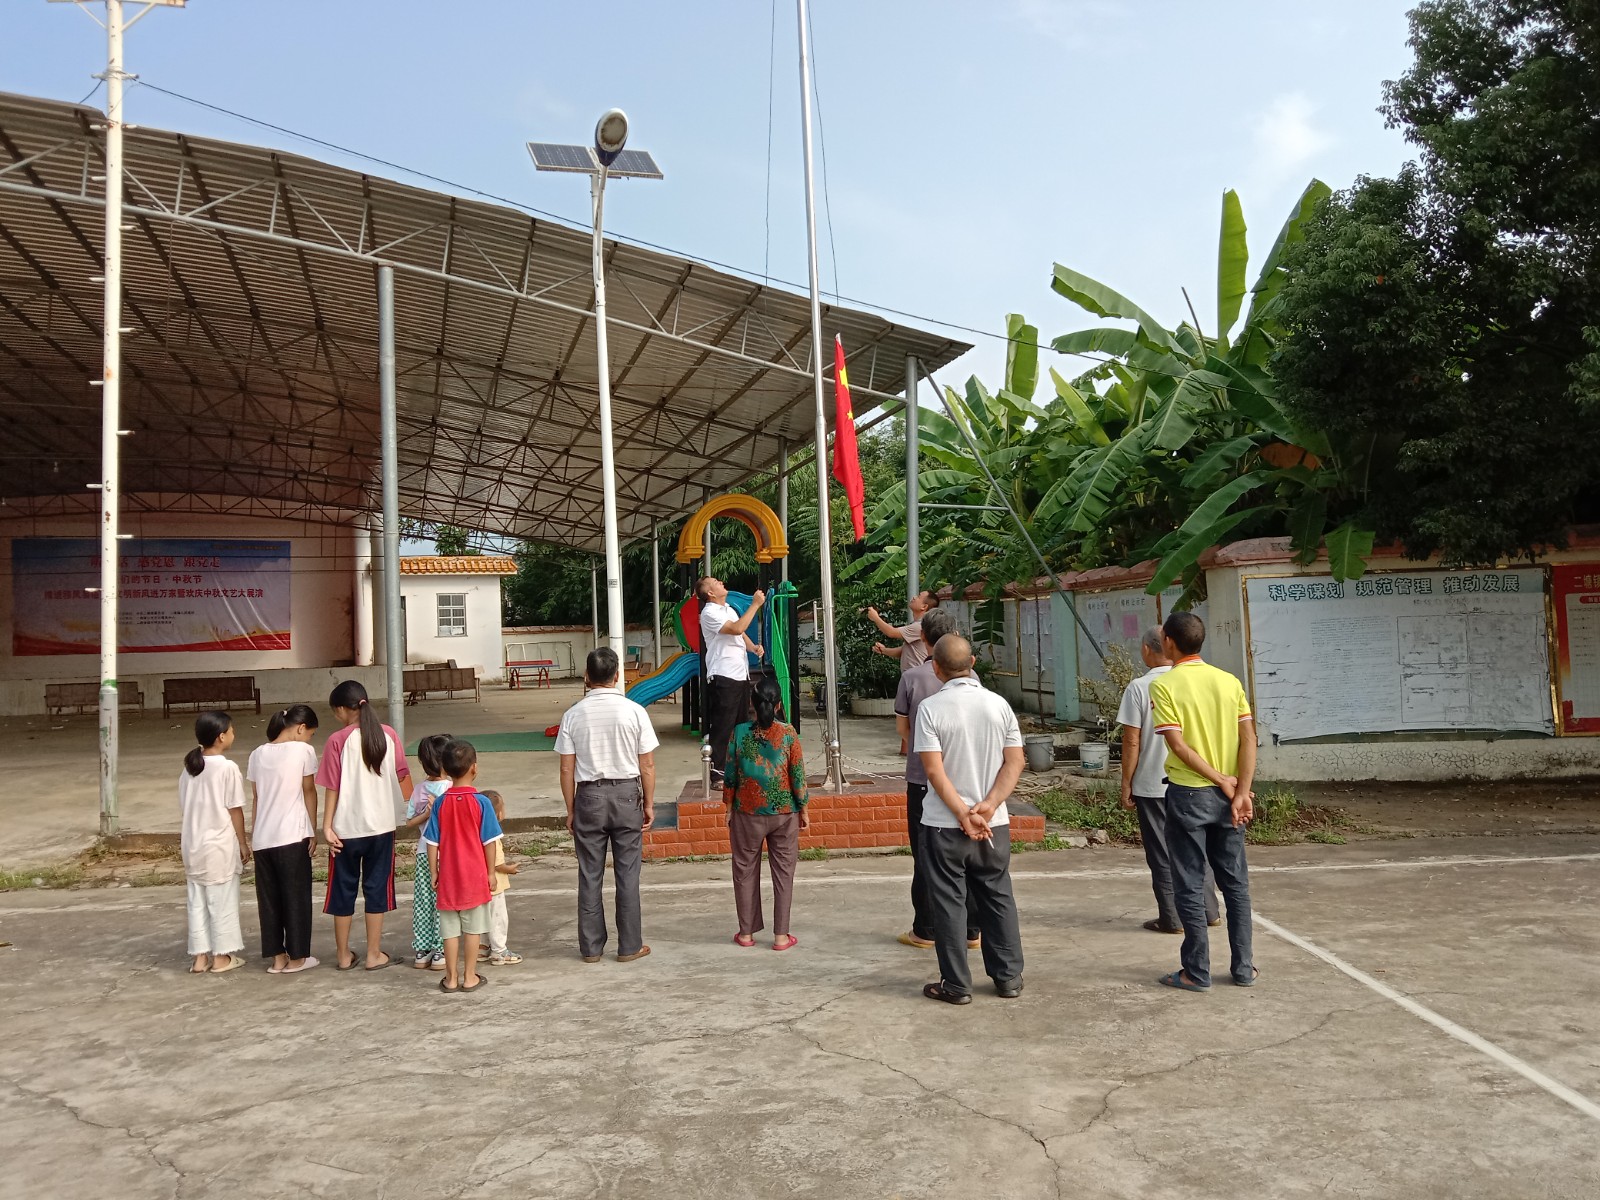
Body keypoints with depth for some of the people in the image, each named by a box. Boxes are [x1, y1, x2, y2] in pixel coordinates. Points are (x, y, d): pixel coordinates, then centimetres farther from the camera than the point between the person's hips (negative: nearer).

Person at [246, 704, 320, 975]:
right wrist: (313, 832, 3)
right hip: (292, 836, -5)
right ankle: (297, 957, 12)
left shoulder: (258, 754, 9)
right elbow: (309, 792, -3)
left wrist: (253, 836, 16)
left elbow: (256, 798, 11)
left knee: (269, 898, 11)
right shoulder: (303, 750, -5)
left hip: (262, 838, 5)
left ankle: (277, 957, 16)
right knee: (296, 896, 6)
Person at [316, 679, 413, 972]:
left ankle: (344, 955, 20)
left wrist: (327, 826, -6)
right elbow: (402, 776, 3)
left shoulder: (338, 741, -10)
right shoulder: (388, 736, -3)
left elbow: (332, 787, -10)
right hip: (381, 826, 2)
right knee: (376, 888, 10)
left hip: (346, 828, -2)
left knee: (343, 890, 11)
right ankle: (374, 955, 13)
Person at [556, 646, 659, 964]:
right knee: (627, 874, 7)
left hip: (589, 797, 1)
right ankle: (629, 946, 14)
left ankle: (591, 947, 17)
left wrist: (571, 810, 7)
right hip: (626, 795, -1)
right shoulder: (634, 712, -7)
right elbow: (647, 765, -5)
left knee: (590, 875, 9)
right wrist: (649, 804, 6)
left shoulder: (573, 715, -4)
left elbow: (567, 769, -2)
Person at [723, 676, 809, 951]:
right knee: (783, 872, 8)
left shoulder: (740, 732, -6)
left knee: (746, 871, 12)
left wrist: (729, 808, 9)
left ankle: (746, 932, 19)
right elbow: (798, 775, -6)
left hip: (748, 813, 1)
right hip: (784, 813, 0)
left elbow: (730, 774, -2)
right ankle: (781, 935, 10)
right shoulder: (788, 733, -8)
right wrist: (803, 810, 5)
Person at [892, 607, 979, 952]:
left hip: (922, 777, -2)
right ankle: (970, 930, 16)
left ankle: (925, 931, 13)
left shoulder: (912, 677, -9)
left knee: (925, 857, 7)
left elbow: (902, 726, 1)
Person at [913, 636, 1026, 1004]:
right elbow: (1015, 762, -4)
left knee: (949, 902, 6)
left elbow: (935, 771, -17)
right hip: (994, 823, 4)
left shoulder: (931, 708, -12)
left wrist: (964, 815, -15)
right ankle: (1009, 977, 23)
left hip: (944, 825, -3)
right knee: (999, 898, 16)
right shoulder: (998, 704, 0)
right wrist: (988, 806, -10)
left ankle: (956, 985, 12)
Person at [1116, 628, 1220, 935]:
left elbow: (1132, 743, -11)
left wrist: (1126, 785, -2)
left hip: (1152, 785, -4)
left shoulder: (1139, 688, -12)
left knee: (1162, 854, 6)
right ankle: (1208, 912, 24)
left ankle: (1172, 919, 10)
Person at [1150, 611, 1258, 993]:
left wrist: (1224, 783, -10)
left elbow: (1179, 746, -17)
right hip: (1226, 797, 5)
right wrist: (1241, 792, -7)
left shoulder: (1164, 686, -11)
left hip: (1188, 796, -4)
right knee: (1235, 883, 14)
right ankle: (1243, 967, 20)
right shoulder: (1229, 681, 3)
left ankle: (1197, 972, 11)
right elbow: (1248, 739, -4)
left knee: (1189, 888, 5)